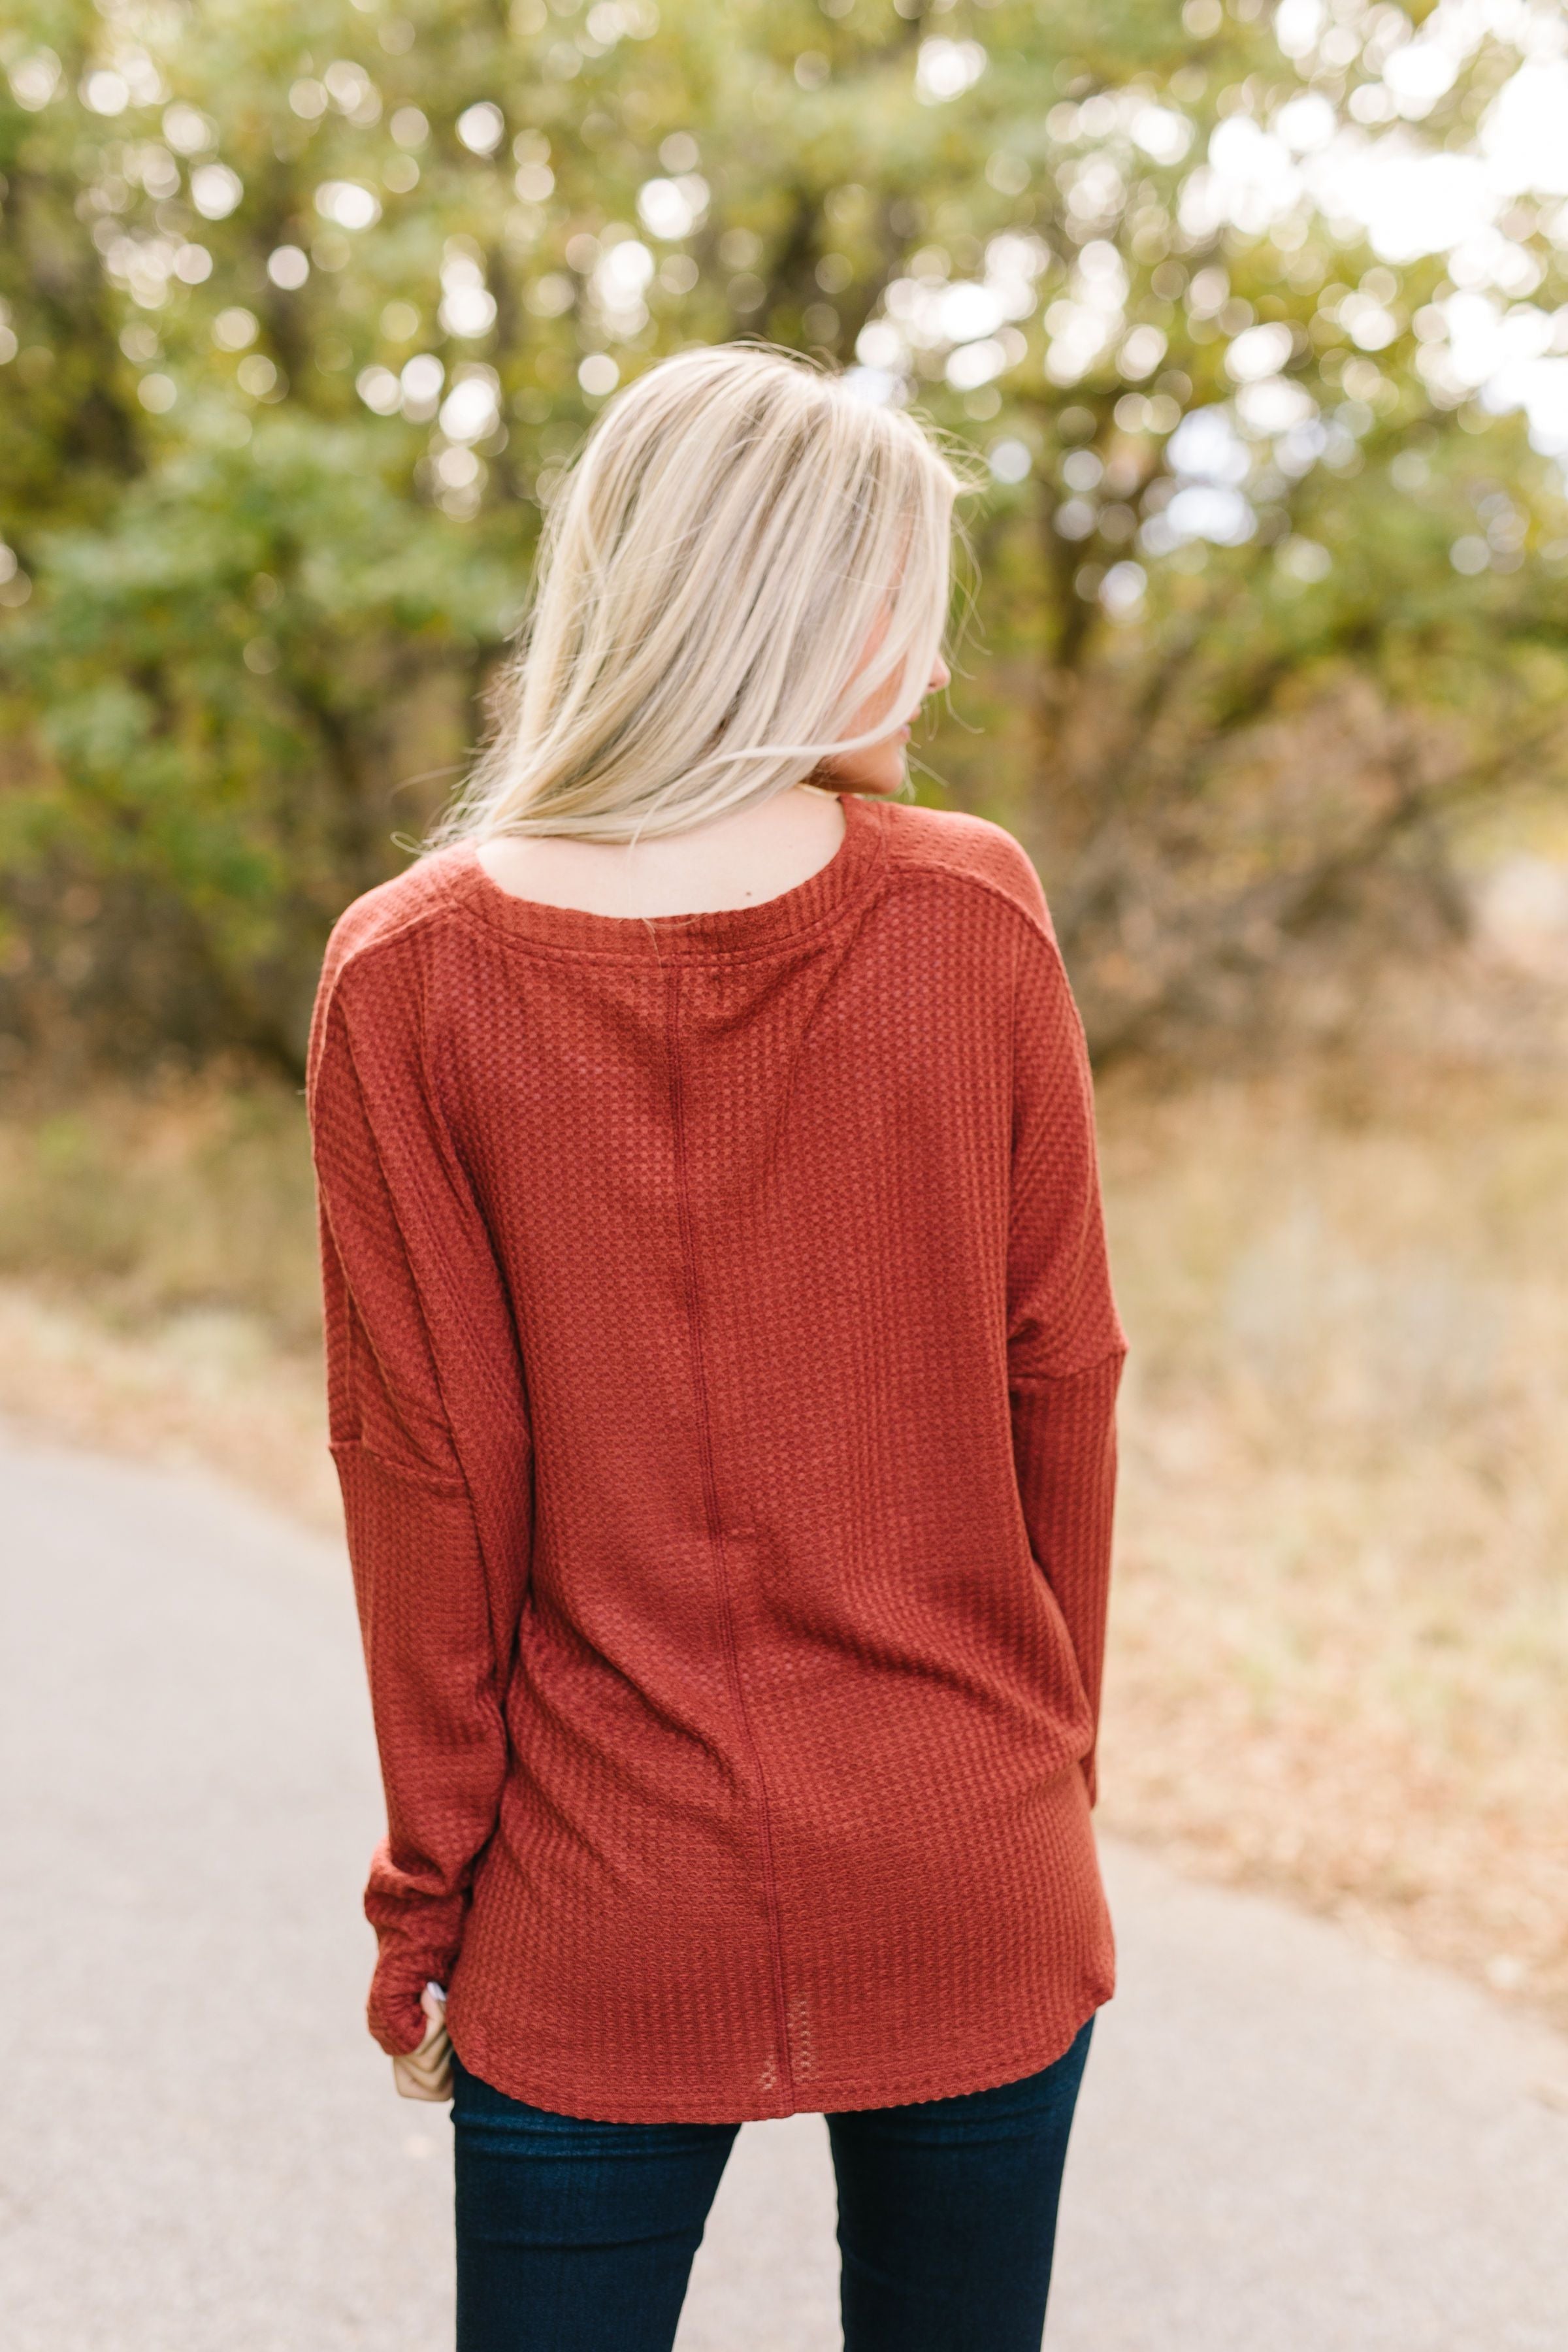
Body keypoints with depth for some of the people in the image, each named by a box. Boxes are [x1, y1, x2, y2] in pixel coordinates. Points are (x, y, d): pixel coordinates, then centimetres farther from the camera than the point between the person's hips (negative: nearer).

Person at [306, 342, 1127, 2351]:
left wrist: (427, 1888, 3)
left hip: (594, 1925, 0)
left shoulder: (410, 975, -9)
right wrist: (1051, 1762, 12)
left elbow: (427, 1465, -7)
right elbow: (1058, 1388, -2)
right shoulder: (974, 918, -8)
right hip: (968, 1888, 1)